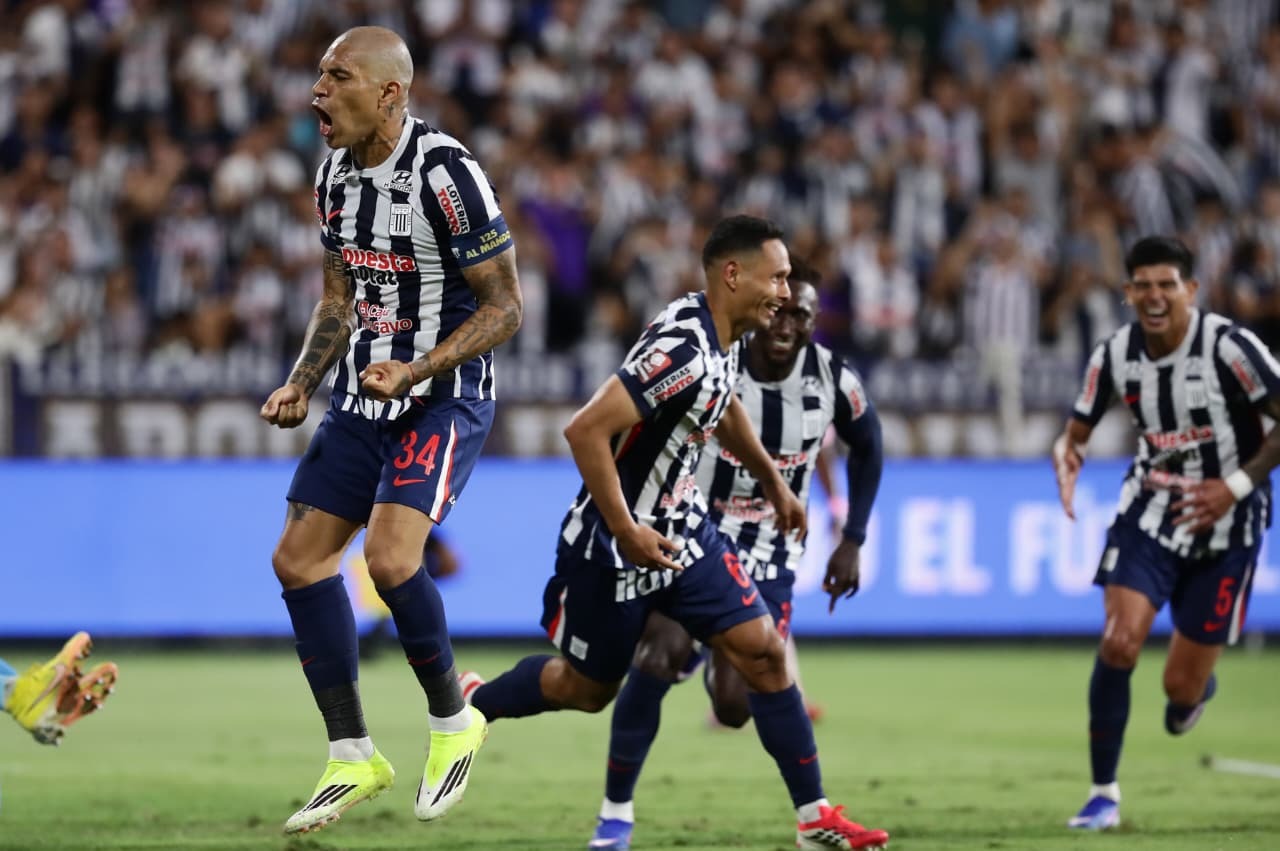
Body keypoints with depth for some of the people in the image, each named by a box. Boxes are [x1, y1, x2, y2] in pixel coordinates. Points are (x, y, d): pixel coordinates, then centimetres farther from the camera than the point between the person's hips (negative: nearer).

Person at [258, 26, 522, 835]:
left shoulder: (446, 174, -19)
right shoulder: (336, 175, 7)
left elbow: (504, 307, -15)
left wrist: (416, 371, -25)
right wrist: (300, 386, 5)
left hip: (444, 398, -8)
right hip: (363, 398, 8)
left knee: (390, 556, -24)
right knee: (300, 558, 2)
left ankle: (453, 720, 1)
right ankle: (354, 758, 11)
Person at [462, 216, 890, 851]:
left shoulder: (722, 336, 1)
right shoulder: (682, 349, -30)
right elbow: (586, 431, -34)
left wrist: (774, 483, 32)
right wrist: (624, 531, -29)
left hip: (683, 530, 8)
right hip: (615, 544, -8)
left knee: (763, 652, -3)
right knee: (586, 687, 11)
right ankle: (468, 702, 39)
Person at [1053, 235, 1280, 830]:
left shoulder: (1229, 347, -19)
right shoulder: (1114, 355, -5)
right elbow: (1076, 432, 6)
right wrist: (1067, 461, -18)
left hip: (1224, 522, -3)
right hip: (1150, 509, 3)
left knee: (1181, 688, 1)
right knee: (1118, 642, -18)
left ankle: (1200, 686, 43)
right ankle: (1104, 793, -4)